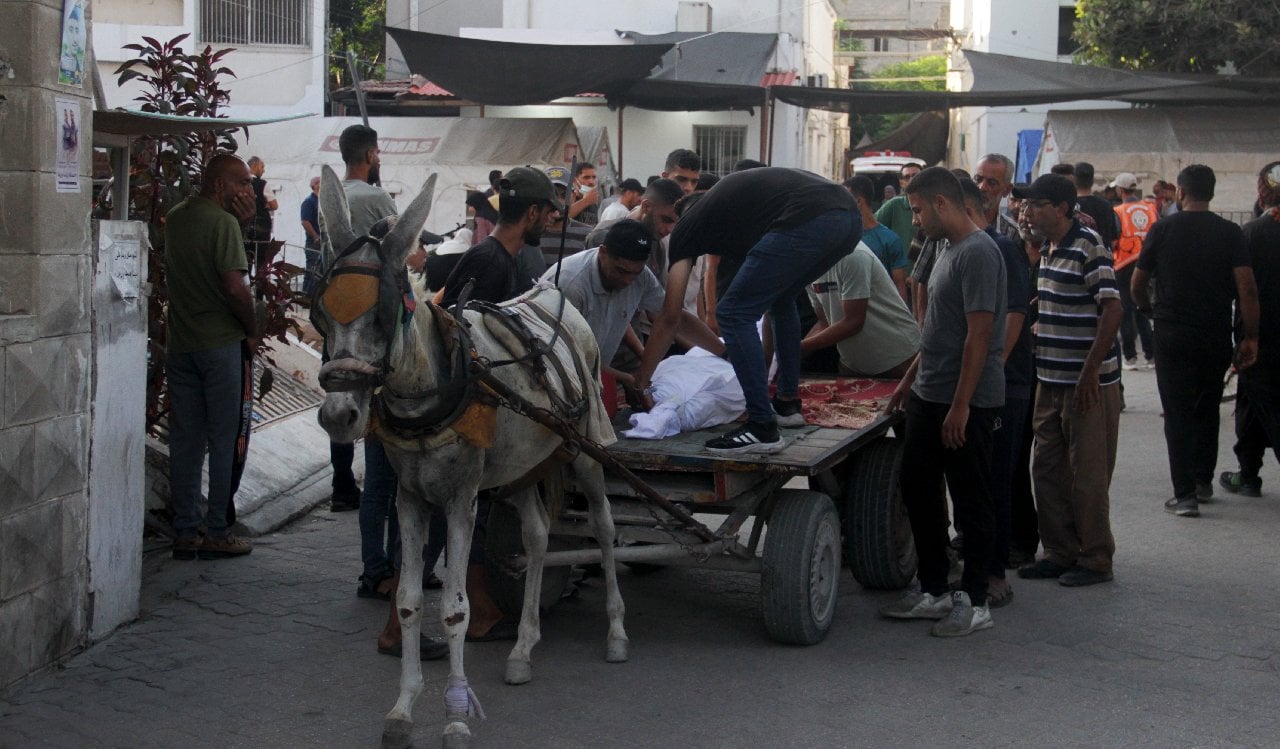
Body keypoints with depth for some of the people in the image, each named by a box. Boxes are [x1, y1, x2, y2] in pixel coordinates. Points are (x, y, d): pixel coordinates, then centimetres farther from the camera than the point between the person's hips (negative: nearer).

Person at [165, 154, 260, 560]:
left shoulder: (175, 218, 11)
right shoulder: (223, 222, -13)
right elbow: (235, 287, -19)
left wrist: (240, 218, 5)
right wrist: (253, 331, -5)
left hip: (179, 343, 7)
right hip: (220, 342, -7)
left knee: (184, 441, 9)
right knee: (223, 439, 2)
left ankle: (185, 533, 11)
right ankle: (217, 532, 4)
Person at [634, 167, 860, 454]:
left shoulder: (686, 228, 15)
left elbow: (670, 318, 15)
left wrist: (640, 381, 22)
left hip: (807, 223, -9)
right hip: (849, 217, 9)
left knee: (734, 315, 1)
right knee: (781, 299, 31)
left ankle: (762, 428, -2)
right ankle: (788, 403, 34)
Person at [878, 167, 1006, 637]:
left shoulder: (978, 253, -17)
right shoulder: (948, 250, 14)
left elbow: (979, 334, -21)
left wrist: (960, 406, -22)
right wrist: (910, 380, 23)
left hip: (966, 403, -10)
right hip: (928, 396, 10)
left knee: (971, 503, 0)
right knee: (918, 491, 14)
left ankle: (974, 602, 9)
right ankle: (933, 592, 23)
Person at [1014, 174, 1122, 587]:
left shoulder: (1088, 247, -15)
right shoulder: (1048, 249, 12)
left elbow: (1112, 309, -20)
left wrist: (1090, 372, -22)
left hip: (1088, 385, -9)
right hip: (1051, 381, 9)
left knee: (1087, 474, 0)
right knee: (1048, 470, 13)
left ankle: (1096, 559, 11)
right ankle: (1060, 553, 23)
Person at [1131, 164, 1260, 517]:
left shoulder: (1163, 229, -4)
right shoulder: (1230, 233, -3)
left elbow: (1138, 283, 4)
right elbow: (1247, 288, -10)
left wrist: (1149, 310, 24)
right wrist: (1250, 337, -4)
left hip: (1172, 334, -2)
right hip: (1216, 336, 2)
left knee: (1178, 414, 2)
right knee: (1208, 409, 20)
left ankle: (1185, 494, -3)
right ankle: (1204, 480, 28)